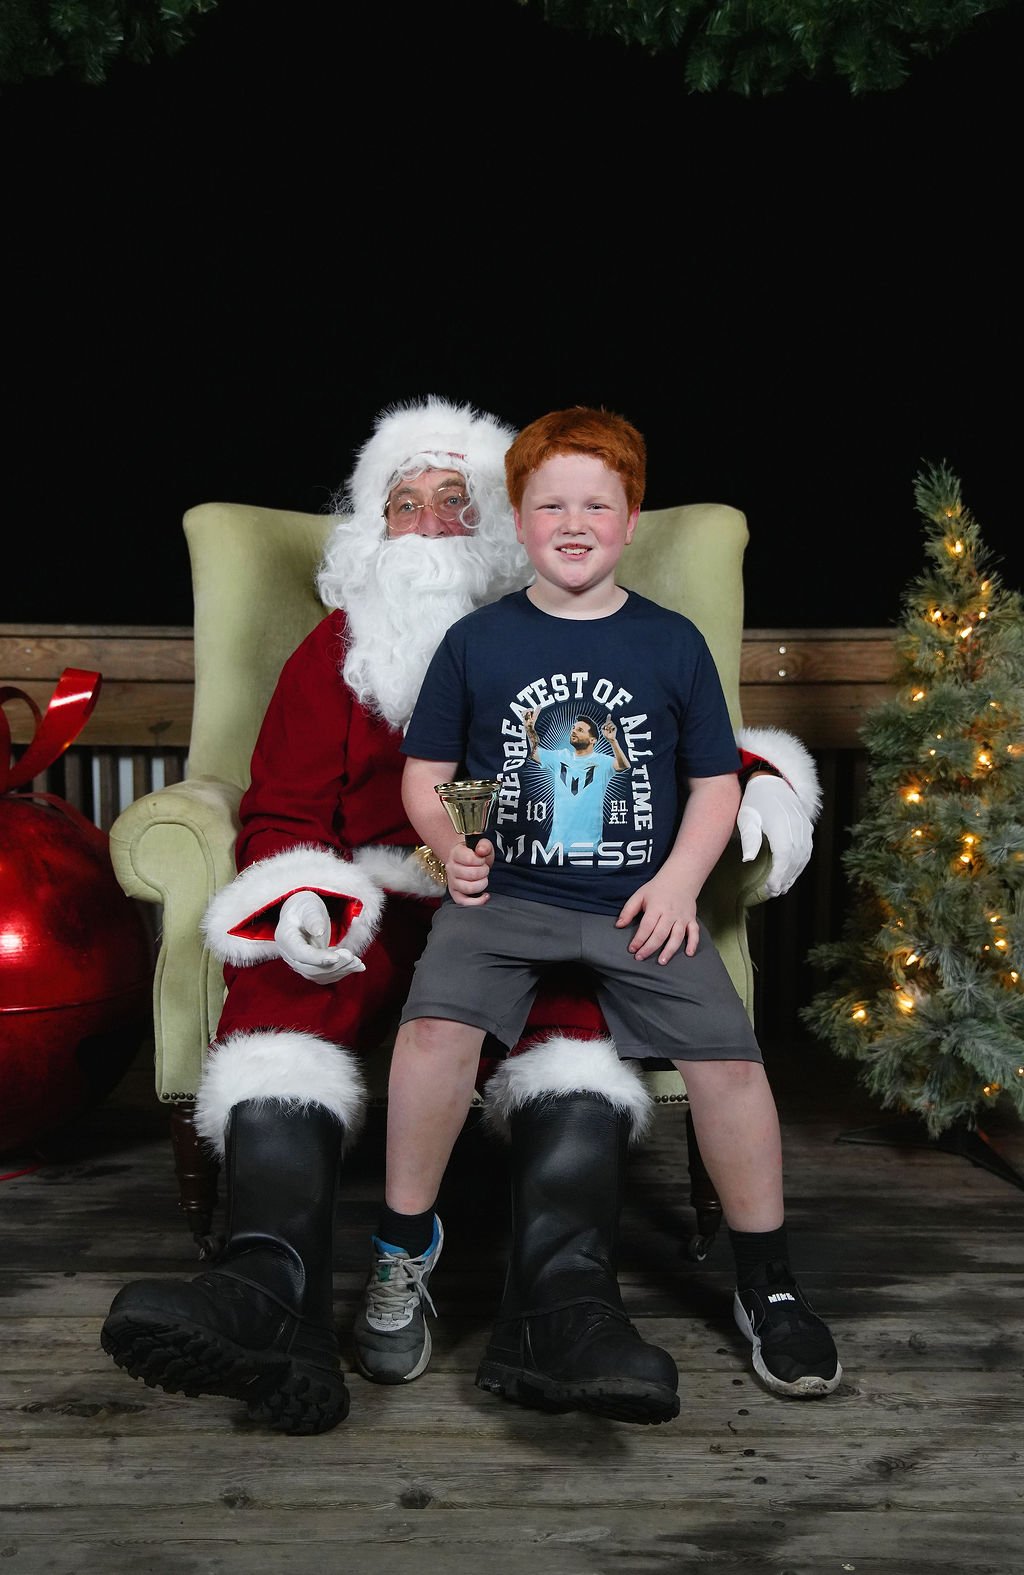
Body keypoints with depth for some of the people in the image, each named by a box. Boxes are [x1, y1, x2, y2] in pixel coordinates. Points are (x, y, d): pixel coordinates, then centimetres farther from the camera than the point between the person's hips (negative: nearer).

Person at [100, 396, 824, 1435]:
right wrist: (299, 901, -10)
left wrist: (753, 783, -2)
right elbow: (281, 812, 13)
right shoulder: (334, 651, 20)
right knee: (280, 973, -32)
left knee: (573, 979, -36)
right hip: (378, 901, 1)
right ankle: (273, 1291, -48)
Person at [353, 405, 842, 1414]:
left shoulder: (673, 644, 8)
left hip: (640, 902, 1)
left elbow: (716, 781, 10)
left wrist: (679, 880, -5)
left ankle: (765, 1282, 7)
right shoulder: (477, 641, 6)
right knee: (435, 1024, -26)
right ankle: (405, 1246, -2)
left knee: (728, 1055, -17)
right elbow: (424, 775, 10)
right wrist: (451, 846, -10)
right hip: (504, 896, 0)